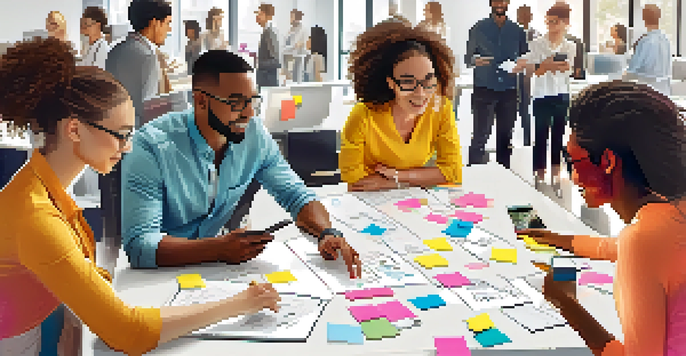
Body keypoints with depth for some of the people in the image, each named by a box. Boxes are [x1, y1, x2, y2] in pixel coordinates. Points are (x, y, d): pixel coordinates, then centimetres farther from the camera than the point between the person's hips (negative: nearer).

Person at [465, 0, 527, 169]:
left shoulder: (517, 31, 11)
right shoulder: (479, 29, 6)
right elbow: (467, 57, 6)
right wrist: (475, 61, -17)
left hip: (509, 91, 3)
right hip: (484, 90, -2)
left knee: (505, 137, 7)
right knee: (480, 136, -7)